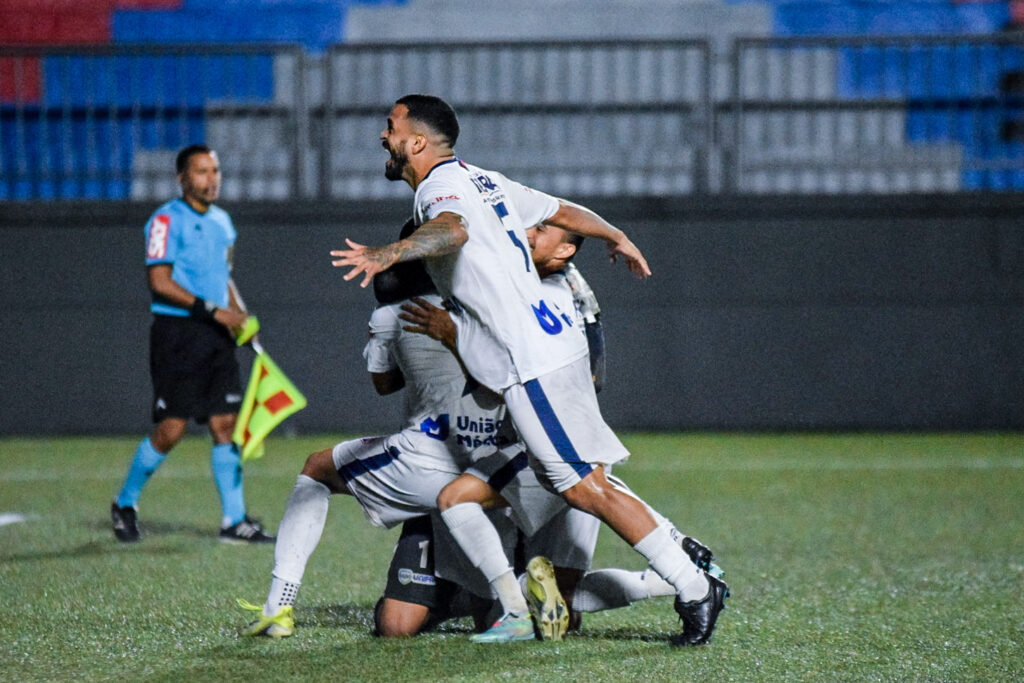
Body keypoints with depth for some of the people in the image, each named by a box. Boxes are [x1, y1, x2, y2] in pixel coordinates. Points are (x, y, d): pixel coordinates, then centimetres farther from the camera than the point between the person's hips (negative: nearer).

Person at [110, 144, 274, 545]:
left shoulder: (222, 221, 16)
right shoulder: (167, 221, -8)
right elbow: (159, 282, -15)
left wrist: (240, 314, 9)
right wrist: (212, 310, -19)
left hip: (217, 335, 7)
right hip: (177, 334, -7)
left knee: (225, 424, 1)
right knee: (171, 429, -6)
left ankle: (234, 520, 3)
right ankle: (125, 504, 14)